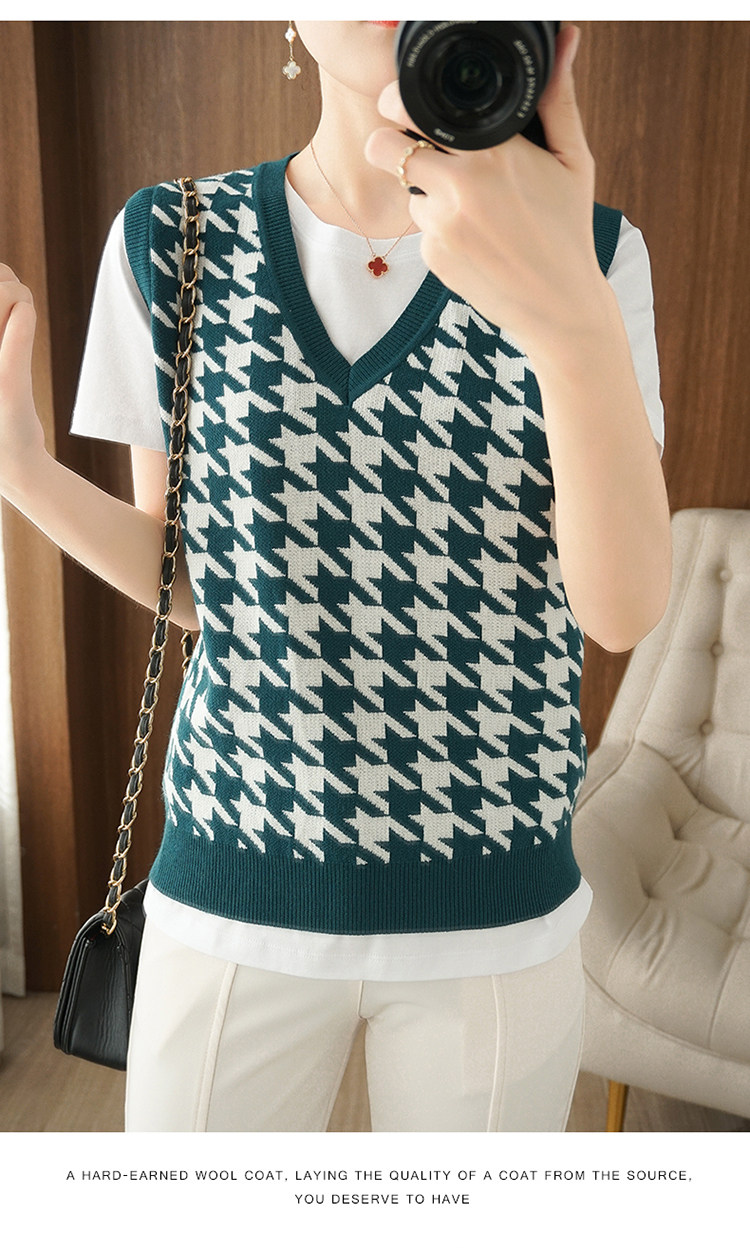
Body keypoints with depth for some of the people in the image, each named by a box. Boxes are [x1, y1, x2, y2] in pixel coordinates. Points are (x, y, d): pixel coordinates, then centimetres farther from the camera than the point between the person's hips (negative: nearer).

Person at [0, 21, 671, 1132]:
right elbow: (191, 579, 3)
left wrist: (572, 313, -30)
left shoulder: (593, 256, -5)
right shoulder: (171, 244, -3)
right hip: (238, 885, 1)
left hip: (497, 911, 0)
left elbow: (625, 608, -15)